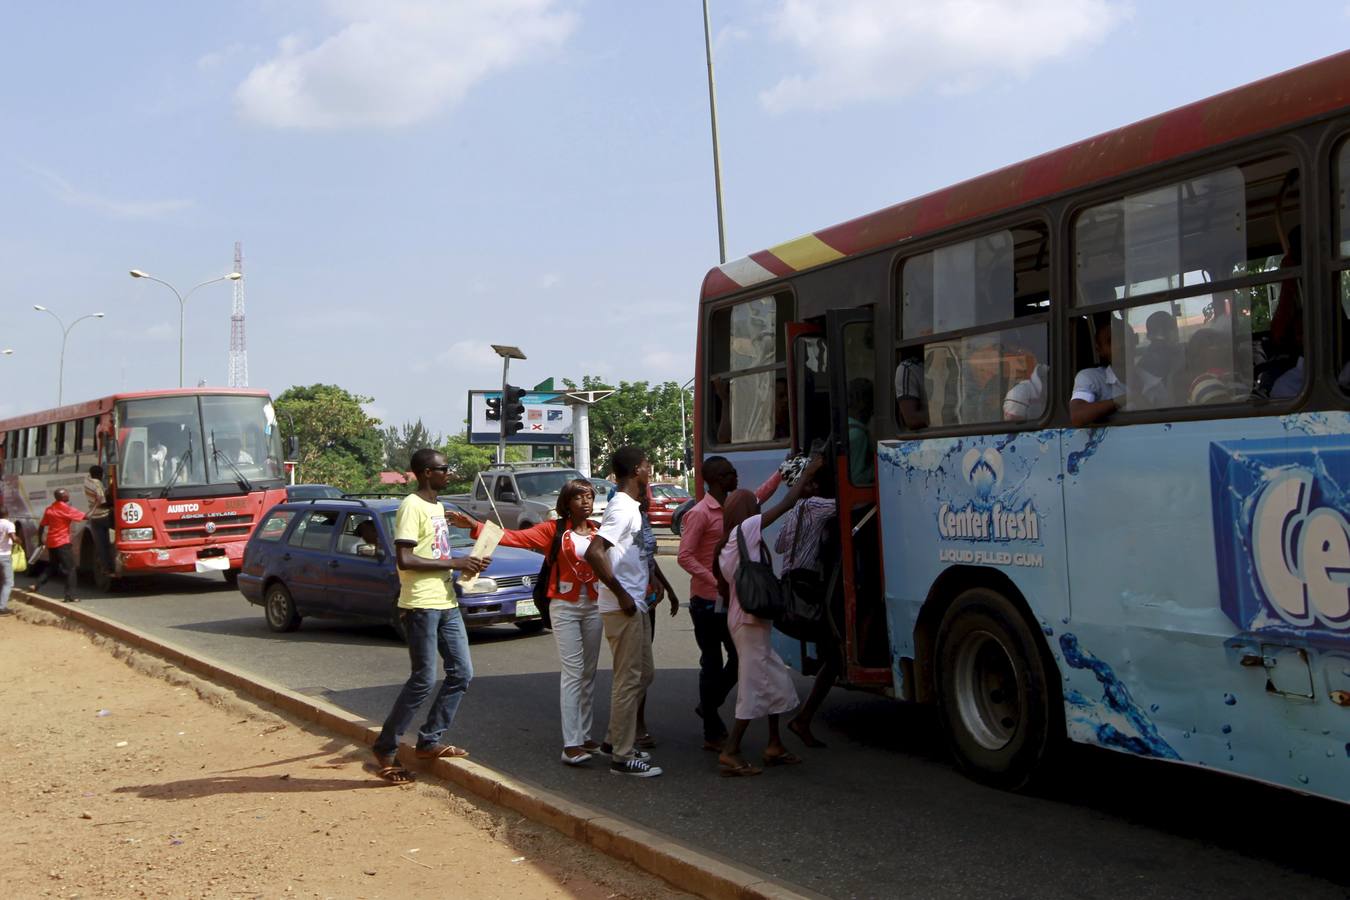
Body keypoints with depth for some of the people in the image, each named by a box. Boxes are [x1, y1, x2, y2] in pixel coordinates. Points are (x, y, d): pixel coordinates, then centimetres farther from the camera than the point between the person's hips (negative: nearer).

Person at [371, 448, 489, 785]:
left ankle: (429, 741, 17)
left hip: (446, 603, 9)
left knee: (462, 674, 8)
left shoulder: (437, 506, 16)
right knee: (424, 680, -7)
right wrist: (454, 563, -18)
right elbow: (404, 559, -22)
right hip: (421, 605, -9)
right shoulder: (412, 507, -13)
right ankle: (385, 751, 4)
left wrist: (468, 564, 7)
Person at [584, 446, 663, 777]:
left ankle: (617, 738, 27)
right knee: (629, 679, -4)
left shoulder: (630, 507, 14)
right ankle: (622, 756, 3)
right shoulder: (622, 508, -18)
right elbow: (593, 552, -29)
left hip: (636, 606, 10)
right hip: (623, 609, -10)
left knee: (644, 673, 18)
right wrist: (621, 594, -23)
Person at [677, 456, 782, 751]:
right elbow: (684, 556, -20)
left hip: (729, 599, 8)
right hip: (707, 601, -8)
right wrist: (716, 582, -28)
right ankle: (712, 734, 10)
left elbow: (759, 495, 29)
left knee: (740, 657, 12)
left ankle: (709, 706, 32)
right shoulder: (700, 513, -14)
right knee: (712, 664, 0)